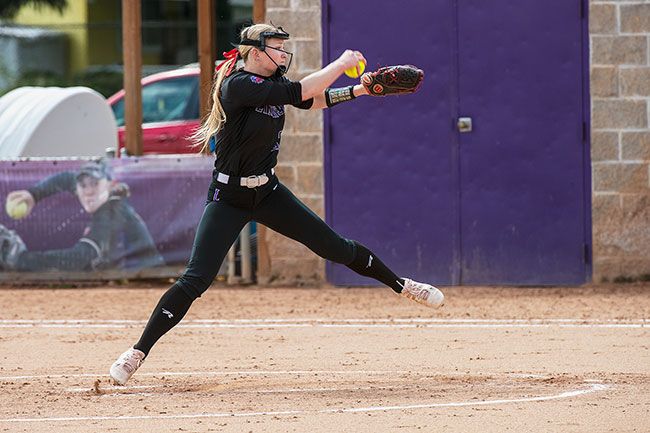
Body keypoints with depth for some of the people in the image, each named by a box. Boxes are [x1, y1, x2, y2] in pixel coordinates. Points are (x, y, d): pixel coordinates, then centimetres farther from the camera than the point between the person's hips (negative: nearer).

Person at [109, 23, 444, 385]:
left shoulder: (271, 83, 2)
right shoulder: (238, 85, -22)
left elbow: (311, 101, 17)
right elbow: (301, 93, -28)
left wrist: (358, 91, 5)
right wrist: (342, 64, -17)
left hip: (267, 192, 7)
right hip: (229, 199, -7)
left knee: (336, 247, 10)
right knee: (195, 280, -15)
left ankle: (402, 286, 28)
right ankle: (138, 353, -9)